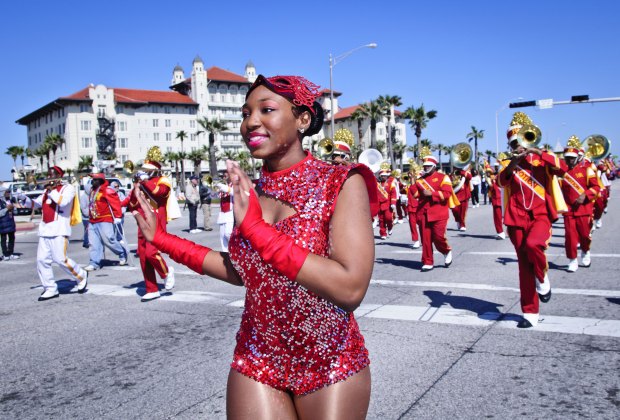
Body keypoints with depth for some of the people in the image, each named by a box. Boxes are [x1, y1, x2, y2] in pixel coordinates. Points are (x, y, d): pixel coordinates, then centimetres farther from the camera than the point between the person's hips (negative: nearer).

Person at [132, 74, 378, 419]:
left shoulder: (342, 183, -16)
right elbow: (242, 270, 9)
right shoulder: (249, 190, -1)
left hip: (330, 367, -3)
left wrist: (257, 228, -28)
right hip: (256, 362, 4)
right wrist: (162, 239, 7)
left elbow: (350, 290, -27)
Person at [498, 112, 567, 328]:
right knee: (524, 266, 4)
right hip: (518, 219, 2)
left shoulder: (543, 159, 7)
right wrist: (514, 162, -22)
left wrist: (536, 151, -17)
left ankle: (542, 279, -2)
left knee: (533, 244, -32)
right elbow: (501, 181, -9)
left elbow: (561, 168, -13)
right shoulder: (509, 164, 11)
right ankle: (530, 313, 13)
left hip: (541, 215, -2)